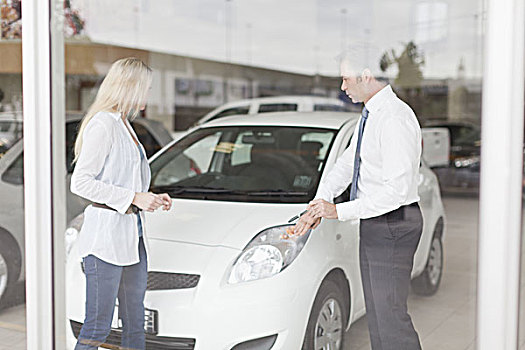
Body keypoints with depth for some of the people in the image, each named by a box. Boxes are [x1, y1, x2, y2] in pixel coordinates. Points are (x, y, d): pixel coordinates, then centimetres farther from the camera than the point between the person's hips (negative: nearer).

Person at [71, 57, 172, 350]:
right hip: (106, 236, -9)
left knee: (135, 324, 12)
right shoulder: (102, 124, -10)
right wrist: (134, 198, -17)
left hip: (133, 235, 9)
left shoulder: (124, 125, 18)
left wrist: (151, 199, 11)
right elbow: (80, 182, -17)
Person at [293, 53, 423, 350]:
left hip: (392, 224, -10)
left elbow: (396, 190, -26)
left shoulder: (395, 118, -21)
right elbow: (347, 163, 13)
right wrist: (321, 202, -2)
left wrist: (340, 211, -23)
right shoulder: (369, 115, 9)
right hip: (375, 224, 10)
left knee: (390, 313, -4)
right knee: (377, 312, 19)